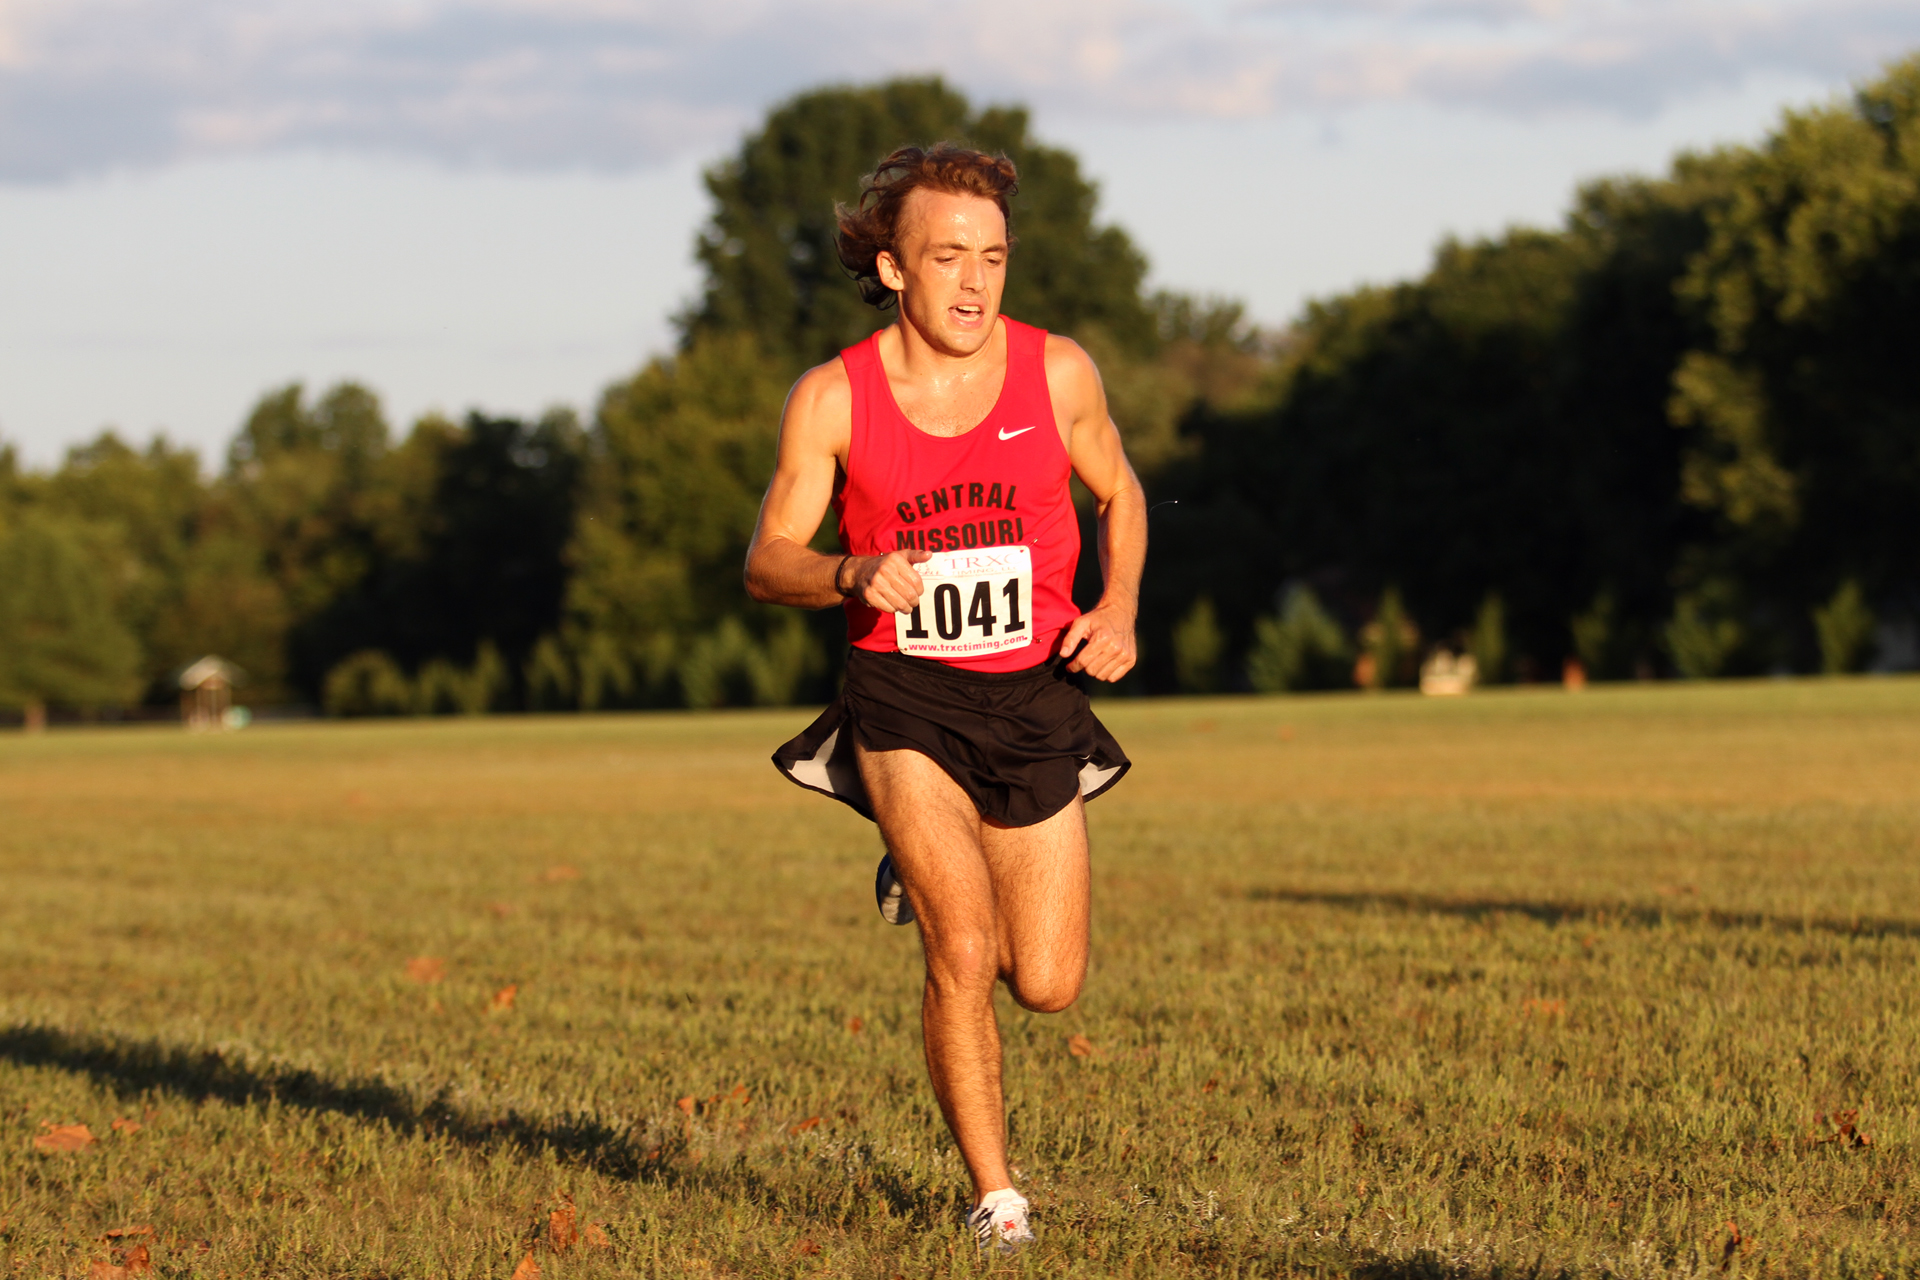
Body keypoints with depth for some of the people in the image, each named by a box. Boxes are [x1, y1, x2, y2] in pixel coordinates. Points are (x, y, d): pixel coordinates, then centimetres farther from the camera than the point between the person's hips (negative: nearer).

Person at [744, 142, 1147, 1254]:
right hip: (905, 697, -2)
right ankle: (996, 1197, -3)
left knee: (1048, 985, 5)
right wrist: (856, 576, -26)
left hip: (1034, 693, 2)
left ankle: (926, 874, 38)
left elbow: (1118, 493, 14)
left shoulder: (1056, 372, -4)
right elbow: (768, 562, -5)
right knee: (963, 952, -19)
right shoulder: (833, 398, -8)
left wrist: (1120, 608, -4)